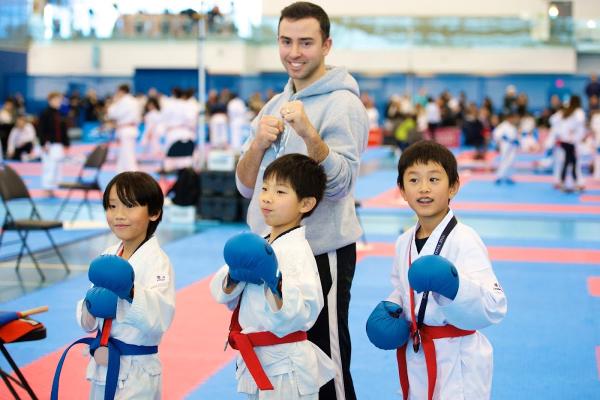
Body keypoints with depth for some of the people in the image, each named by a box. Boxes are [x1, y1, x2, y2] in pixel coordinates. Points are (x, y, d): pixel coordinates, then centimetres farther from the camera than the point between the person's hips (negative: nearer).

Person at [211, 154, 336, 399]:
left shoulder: (297, 250, -17)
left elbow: (303, 312, -24)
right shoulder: (257, 244, 7)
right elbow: (223, 293, 7)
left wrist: (275, 282, -36)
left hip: (286, 367, -8)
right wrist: (234, 277, -12)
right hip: (255, 362, 8)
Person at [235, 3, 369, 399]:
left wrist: (309, 133, -32)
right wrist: (259, 143, -11)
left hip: (321, 254, -7)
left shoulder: (342, 104, -10)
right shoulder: (274, 106, 11)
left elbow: (339, 184, -20)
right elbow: (247, 186, 7)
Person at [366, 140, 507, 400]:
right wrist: (390, 309, 1)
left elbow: (494, 307, -25)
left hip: (456, 362, -7)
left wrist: (454, 285, -40)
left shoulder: (464, 241, -18)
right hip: (415, 357, 7)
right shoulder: (404, 242, 4)